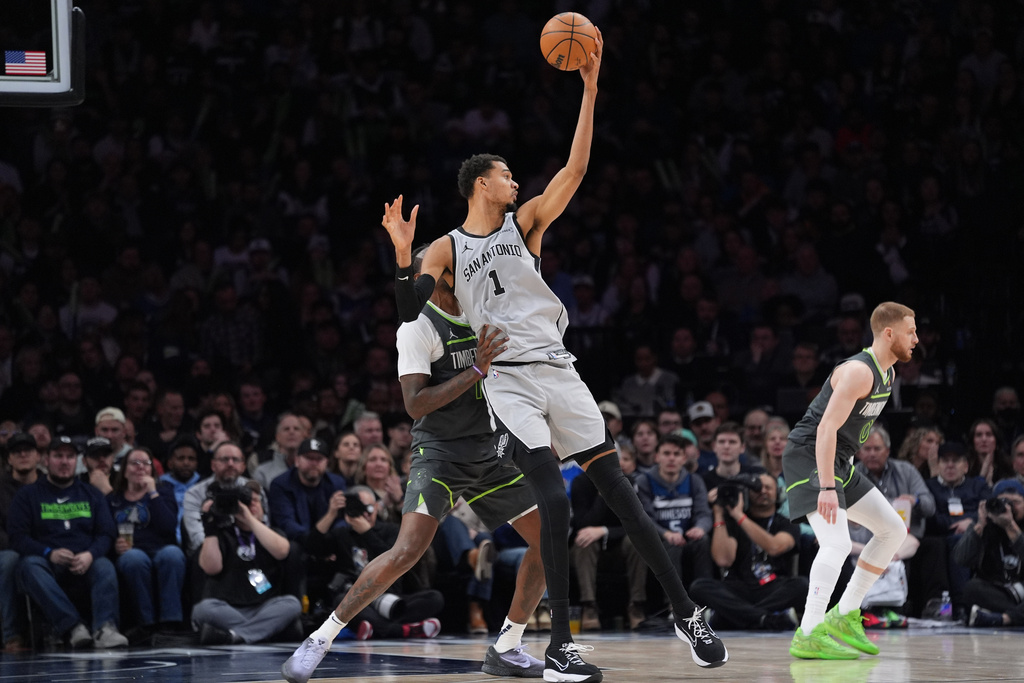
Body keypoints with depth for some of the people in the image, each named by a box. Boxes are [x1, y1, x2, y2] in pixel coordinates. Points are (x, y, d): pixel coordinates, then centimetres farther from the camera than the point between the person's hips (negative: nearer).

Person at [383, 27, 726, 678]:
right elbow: (409, 312, -3)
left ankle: (687, 614, 8)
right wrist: (403, 256, -18)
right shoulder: (446, 250, 6)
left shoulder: (525, 222, 12)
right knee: (554, 502, -18)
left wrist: (590, 90, -5)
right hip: (507, 380, -3)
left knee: (619, 490, 2)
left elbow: (576, 169, 3)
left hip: (557, 370, 3)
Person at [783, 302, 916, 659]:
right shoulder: (859, 371, -21)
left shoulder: (886, 373, 11)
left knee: (893, 530, 10)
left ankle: (844, 617, 12)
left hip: (839, 461, 10)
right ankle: (808, 636, -24)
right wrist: (827, 488, -34)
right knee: (837, 543, -23)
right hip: (808, 456, -10)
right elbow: (826, 428, -28)